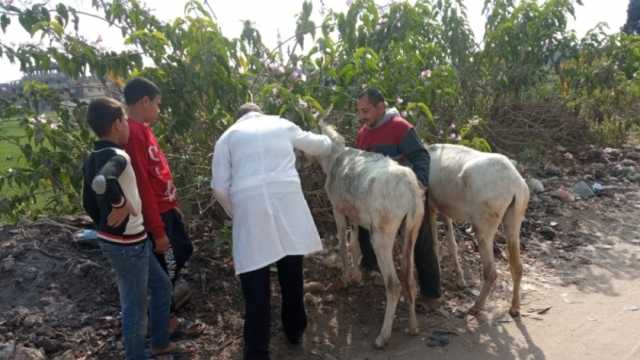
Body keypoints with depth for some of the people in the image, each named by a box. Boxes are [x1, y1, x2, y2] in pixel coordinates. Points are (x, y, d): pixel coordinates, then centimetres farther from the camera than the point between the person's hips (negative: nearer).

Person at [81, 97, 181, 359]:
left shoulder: (93, 159, 7)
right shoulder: (118, 157, -22)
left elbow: (88, 202, 14)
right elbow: (102, 182, -44)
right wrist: (121, 204, -27)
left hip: (115, 240, 10)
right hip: (128, 244, -10)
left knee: (161, 286, 22)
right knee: (135, 305, 7)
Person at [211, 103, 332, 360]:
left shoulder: (228, 136, 15)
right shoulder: (282, 125, 19)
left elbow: (220, 188, 7)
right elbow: (318, 146, 33)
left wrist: (237, 214, 22)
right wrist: (329, 141, 56)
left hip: (250, 207, -1)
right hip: (288, 203, 2)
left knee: (256, 289, 3)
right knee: (292, 276, 20)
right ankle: (295, 331, 39)